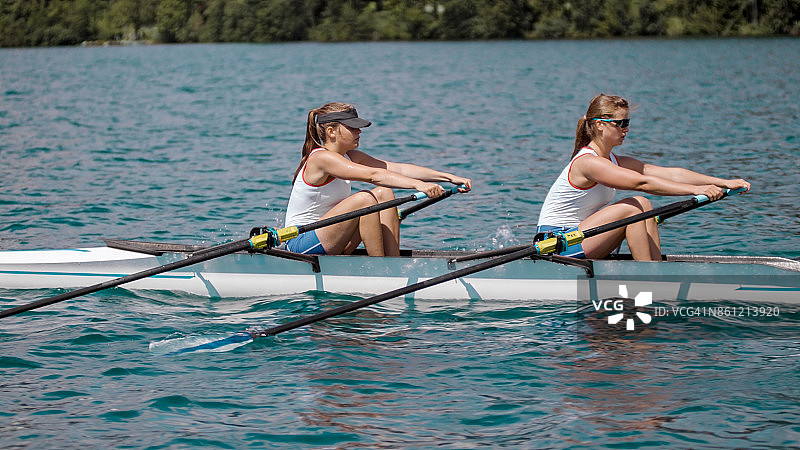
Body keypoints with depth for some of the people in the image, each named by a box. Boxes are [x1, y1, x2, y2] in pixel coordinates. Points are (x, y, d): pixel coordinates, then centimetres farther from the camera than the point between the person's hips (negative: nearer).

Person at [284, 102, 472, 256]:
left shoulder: (350, 157, 8)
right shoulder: (321, 158, -19)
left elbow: (399, 168, 0)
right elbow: (373, 175, -32)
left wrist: (449, 177, -9)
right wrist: (419, 185, -40)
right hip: (300, 246, -9)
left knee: (384, 193, -4)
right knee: (365, 199, -25)